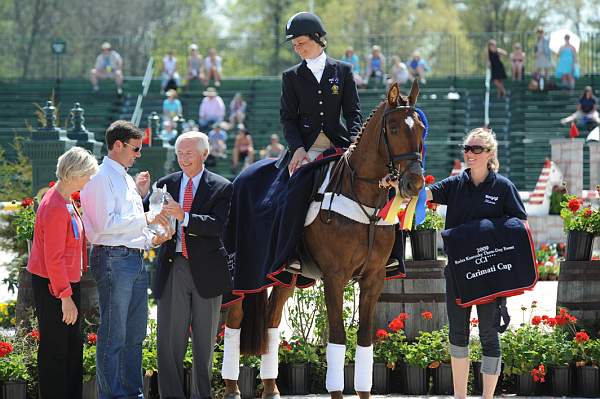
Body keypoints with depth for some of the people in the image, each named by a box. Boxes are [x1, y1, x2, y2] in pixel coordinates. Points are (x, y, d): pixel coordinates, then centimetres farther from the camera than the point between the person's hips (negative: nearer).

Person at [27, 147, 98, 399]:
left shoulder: (66, 200, 8)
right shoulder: (55, 208, -23)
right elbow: (53, 258, -23)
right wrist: (65, 297, -22)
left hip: (68, 281, 10)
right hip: (52, 285, -10)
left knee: (73, 346, 15)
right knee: (55, 349, -2)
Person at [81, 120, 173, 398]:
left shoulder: (126, 179, 19)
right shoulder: (102, 177, -9)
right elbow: (106, 224, -18)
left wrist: (152, 238, 9)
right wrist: (147, 219, -15)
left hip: (135, 258, 9)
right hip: (113, 258, -9)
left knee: (135, 334, 14)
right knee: (113, 335, -6)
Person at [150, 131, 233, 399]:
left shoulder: (221, 188, 0)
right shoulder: (166, 184, 9)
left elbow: (217, 226, -14)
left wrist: (183, 216, -27)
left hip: (206, 272, -1)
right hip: (172, 268, 2)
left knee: (205, 342, 8)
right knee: (169, 339, -2)